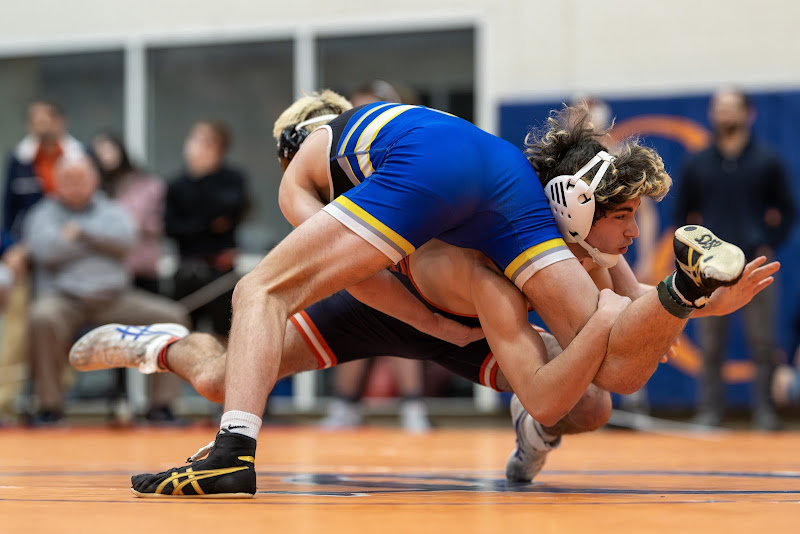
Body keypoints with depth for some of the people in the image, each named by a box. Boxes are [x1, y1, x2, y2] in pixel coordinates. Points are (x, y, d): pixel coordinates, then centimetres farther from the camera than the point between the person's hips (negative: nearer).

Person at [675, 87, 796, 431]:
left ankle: (765, 411, 3)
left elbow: (785, 210, 9)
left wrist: (769, 245, -3)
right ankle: (711, 410, 5)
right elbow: (684, 214, 14)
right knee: (711, 347, 0)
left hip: (754, 264, -1)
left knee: (763, 344, -2)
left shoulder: (766, 161, 6)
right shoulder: (697, 164, 9)